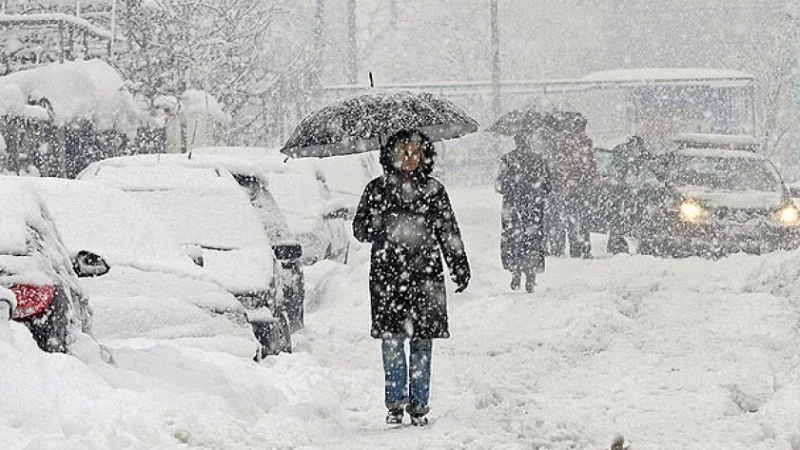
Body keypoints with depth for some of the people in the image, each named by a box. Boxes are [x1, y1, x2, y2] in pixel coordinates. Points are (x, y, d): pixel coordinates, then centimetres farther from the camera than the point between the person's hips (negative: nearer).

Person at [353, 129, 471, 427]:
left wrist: (460, 269, 7)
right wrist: (381, 227, -11)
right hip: (387, 276, 0)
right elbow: (360, 228, 8)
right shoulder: (377, 189, 7)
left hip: (425, 275, 1)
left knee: (422, 343, 1)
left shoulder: (433, 190, 9)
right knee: (391, 340, -3)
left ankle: (419, 405, 8)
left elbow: (449, 233, 13)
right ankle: (395, 403, 4)